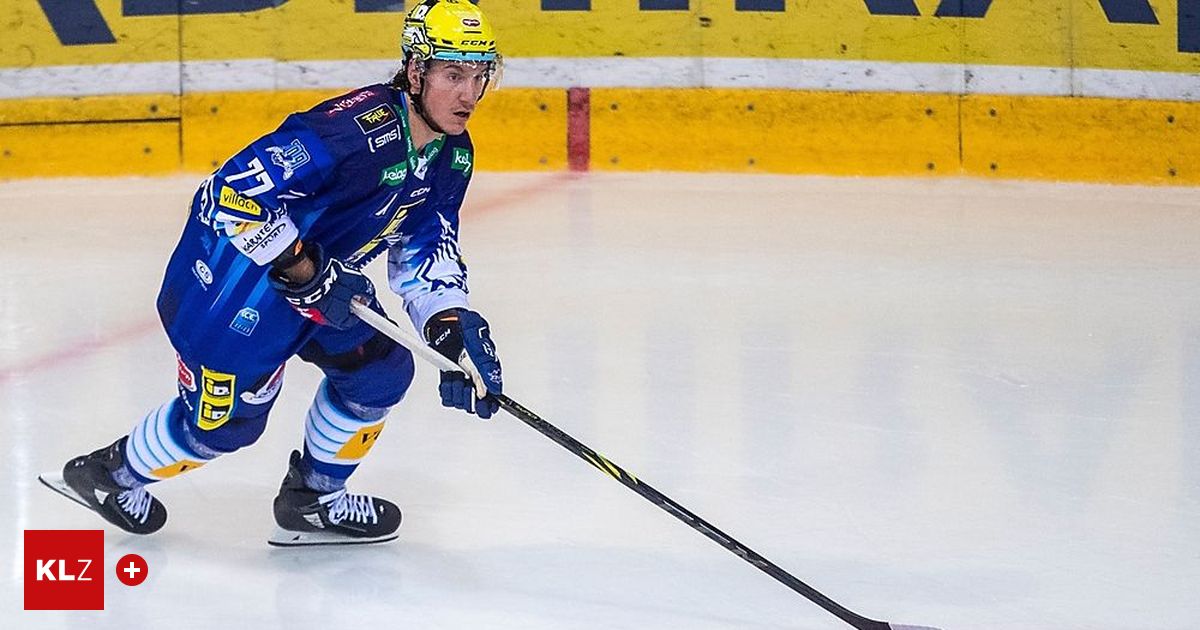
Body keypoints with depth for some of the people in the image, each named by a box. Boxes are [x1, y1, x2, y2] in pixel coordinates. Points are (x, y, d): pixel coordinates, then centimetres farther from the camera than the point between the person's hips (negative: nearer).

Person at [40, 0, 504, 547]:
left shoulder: (452, 156, -3)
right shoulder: (357, 128, -33)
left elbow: (424, 246, 5)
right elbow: (236, 190, -35)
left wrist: (452, 325, -11)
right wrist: (301, 269, -31)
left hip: (321, 271, 9)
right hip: (234, 269, -9)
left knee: (381, 369, 4)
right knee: (223, 419, 1)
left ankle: (311, 500, 22)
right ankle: (106, 473, 27)